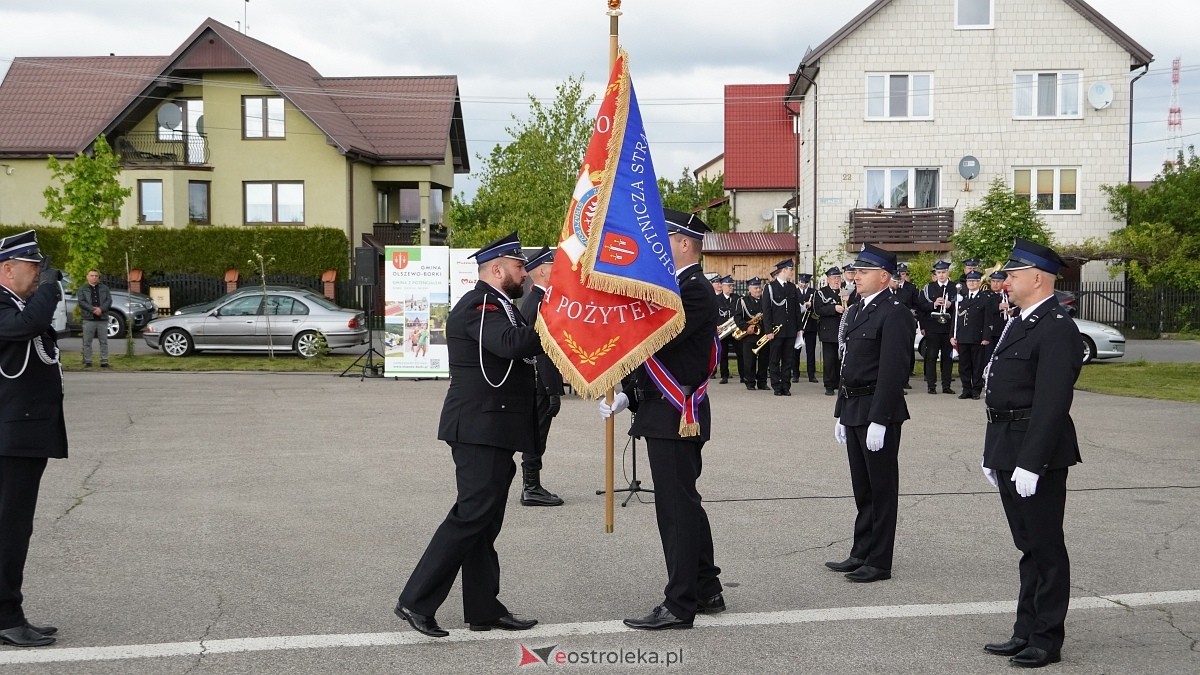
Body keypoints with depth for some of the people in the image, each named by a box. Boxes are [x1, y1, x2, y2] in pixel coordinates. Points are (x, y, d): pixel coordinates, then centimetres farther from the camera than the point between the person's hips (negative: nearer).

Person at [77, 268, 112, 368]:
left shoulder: (104, 288, 15)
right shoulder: (83, 289, 10)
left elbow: (109, 300, 4)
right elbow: (81, 302, -4)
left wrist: (101, 309, -14)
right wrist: (93, 309, -17)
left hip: (102, 319, 1)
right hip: (88, 319, -1)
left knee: (104, 341, 1)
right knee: (87, 342, -1)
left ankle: (104, 361, 4)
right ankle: (87, 361, 4)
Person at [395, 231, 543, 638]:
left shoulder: (497, 307, 21)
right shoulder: (480, 306, -14)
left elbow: (517, 350, 18)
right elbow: (512, 343, -32)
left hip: (491, 432, 11)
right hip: (481, 430, -11)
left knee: (483, 520, 12)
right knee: (472, 515, -10)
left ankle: (484, 608, 18)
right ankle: (416, 601, -6)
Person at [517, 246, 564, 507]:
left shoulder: (530, 300, 15)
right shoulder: (542, 303, -17)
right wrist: (554, 391, -21)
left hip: (531, 380, 10)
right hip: (541, 382, -10)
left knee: (535, 436, 14)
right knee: (537, 436, -4)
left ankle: (531, 487, 21)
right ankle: (532, 489, 2)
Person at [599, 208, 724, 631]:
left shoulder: (694, 291, -15)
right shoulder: (675, 288, 18)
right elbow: (654, 346, 19)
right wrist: (627, 396, 10)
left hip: (675, 417, -11)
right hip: (666, 414, 11)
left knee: (677, 508, -5)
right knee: (686, 504, 16)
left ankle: (680, 605, 2)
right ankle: (707, 591, 27)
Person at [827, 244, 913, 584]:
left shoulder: (894, 314, -13)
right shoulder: (855, 311, 14)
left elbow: (892, 371, -19)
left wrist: (879, 420, -22)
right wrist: (841, 413, 16)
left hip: (878, 412, -9)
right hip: (853, 411, 9)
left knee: (881, 488, 1)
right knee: (862, 488, 16)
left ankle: (878, 562, 9)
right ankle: (861, 553, 25)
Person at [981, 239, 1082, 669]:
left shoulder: (1057, 330, -16)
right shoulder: (1019, 323, 15)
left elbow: (1051, 403, -22)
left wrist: (1030, 463, -24)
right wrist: (993, 453, 17)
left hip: (1037, 455, -10)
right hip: (1009, 452, 10)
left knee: (1045, 547, 2)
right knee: (1029, 546, 16)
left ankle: (1047, 640, 12)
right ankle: (1027, 632, 25)